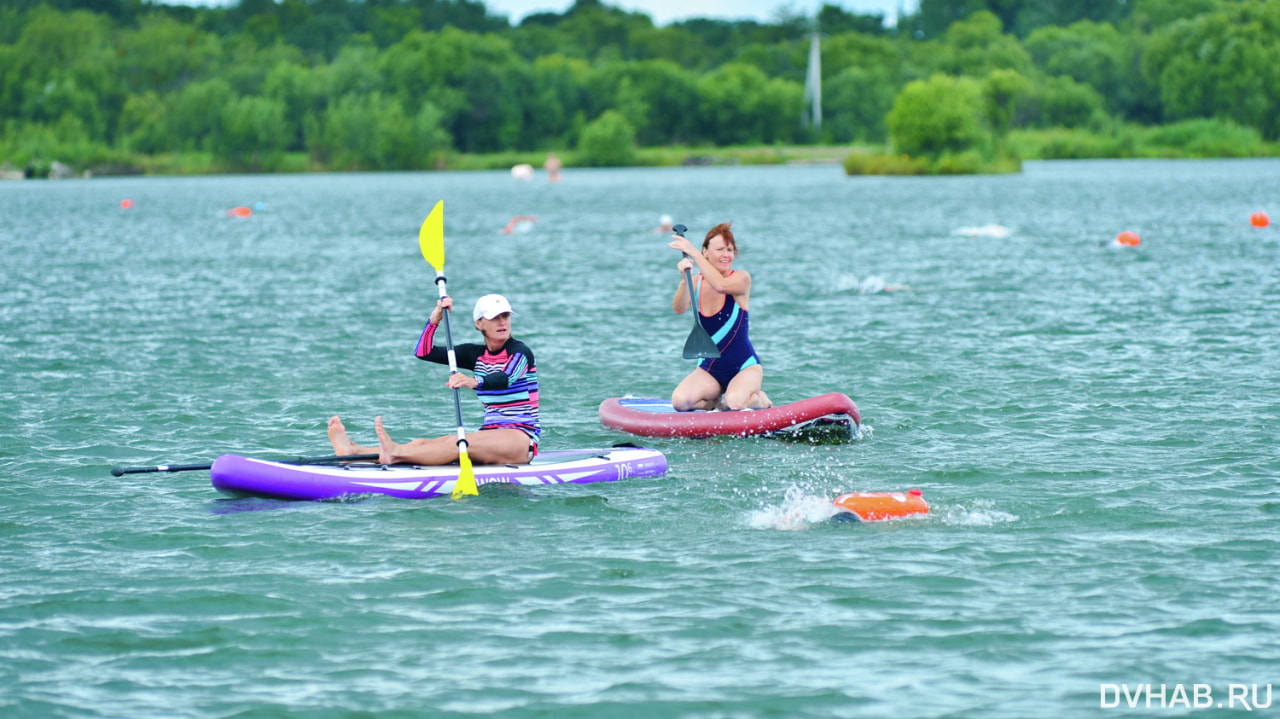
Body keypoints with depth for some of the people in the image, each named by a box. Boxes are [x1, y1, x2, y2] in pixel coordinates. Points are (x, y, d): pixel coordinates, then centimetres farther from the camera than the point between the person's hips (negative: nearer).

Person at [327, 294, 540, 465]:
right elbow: (424, 352, 9)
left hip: (522, 438, -6)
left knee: (456, 444, -33)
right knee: (422, 445, -15)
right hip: (491, 432, 6)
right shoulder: (475, 354, 14)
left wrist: (475, 382, -49)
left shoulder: (520, 352, -6)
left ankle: (396, 454, -56)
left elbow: (504, 380, -29)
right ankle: (352, 451, -34)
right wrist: (435, 319, -6)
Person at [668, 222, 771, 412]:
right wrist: (684, 280, -36)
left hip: (745, 367, -3)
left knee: (735, 403, -34)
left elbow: (721, 285, -32)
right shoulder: (696, 282, 2)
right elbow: (679, 309, -17)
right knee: (680, 401, -26)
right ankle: (718, 402, 4)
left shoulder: (741, 278, -8)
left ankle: (758, 399, 2)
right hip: (709, 369, 3)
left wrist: (693, 253, -36)